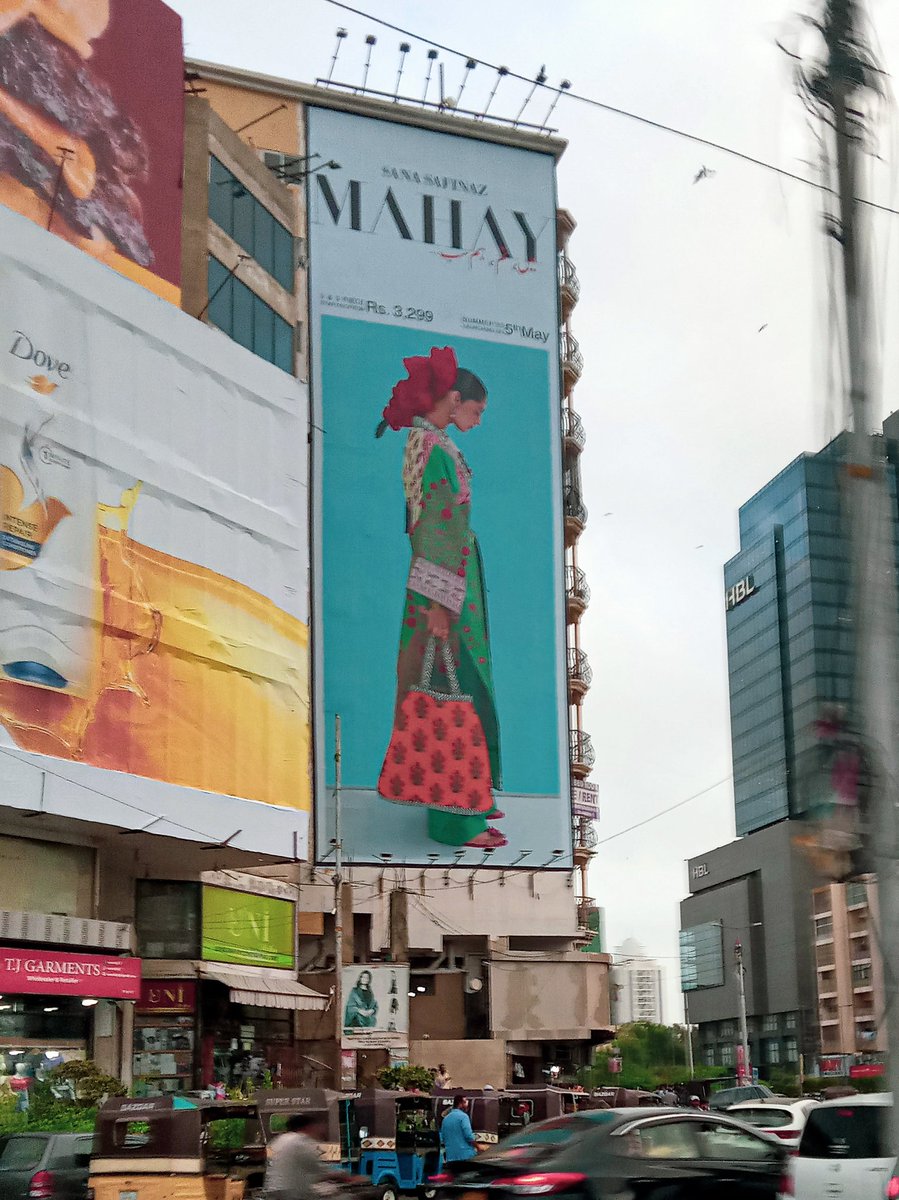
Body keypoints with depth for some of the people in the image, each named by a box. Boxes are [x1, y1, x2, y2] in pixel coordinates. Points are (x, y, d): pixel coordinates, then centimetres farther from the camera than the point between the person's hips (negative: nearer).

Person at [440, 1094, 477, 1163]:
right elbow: (469, 1135, -15)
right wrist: (477, 1147, -2)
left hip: (451, 1156, 7)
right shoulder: (463, 1116, -7)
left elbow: (442, 1138, 18)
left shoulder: (446, 1118, 15)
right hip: (465, 1154, -7)